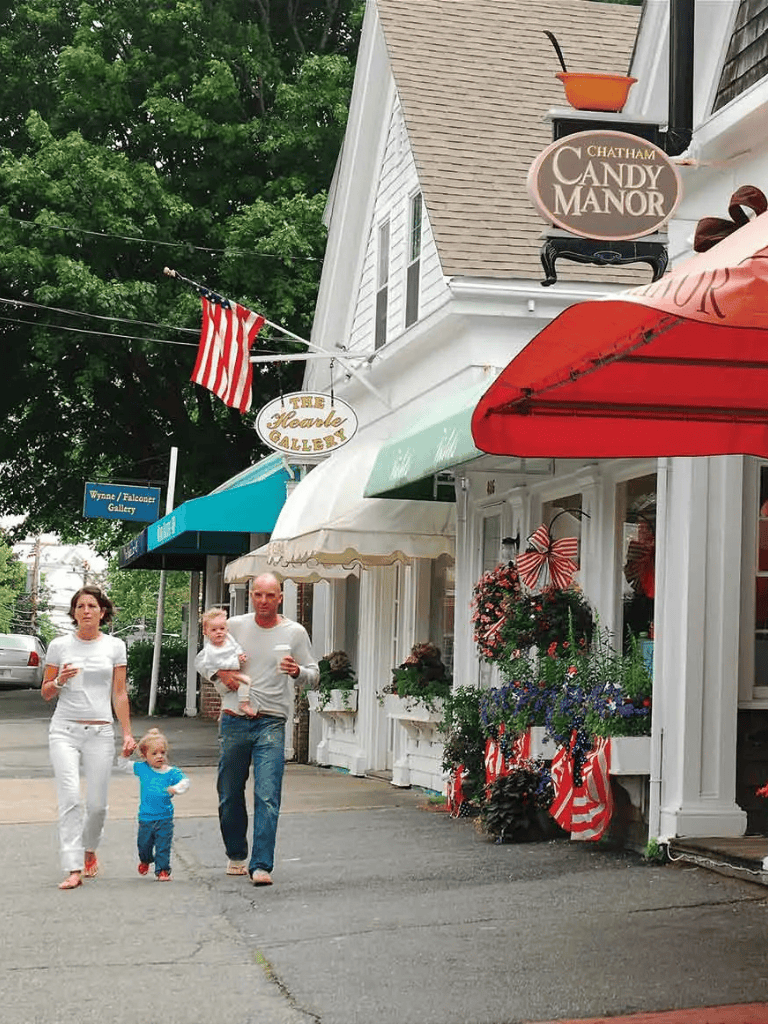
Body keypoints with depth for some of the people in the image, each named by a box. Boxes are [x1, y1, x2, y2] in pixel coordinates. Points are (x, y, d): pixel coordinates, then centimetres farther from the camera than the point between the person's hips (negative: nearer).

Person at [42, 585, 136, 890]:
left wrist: (127, 734, 5)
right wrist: (60, 681, -10)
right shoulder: (60, 646, 5)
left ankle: (90, 850, 31)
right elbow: (45, 693, 12)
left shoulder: (114, 646, 7)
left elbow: (119, 694, 9)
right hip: (65, 730, -1)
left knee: (97, 804, 1)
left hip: (101, 732, 1)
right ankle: (74, 868, -15)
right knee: (70, 798, -14)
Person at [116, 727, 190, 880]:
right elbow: (123, 766, 10)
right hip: (145, 817, 2)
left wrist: (176, 788, -29)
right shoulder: (142, 769, 2)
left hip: (164, 818, -2)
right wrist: (124, 754, -5)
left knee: (163, 846, -1)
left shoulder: (171, 773, -3)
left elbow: (185, 781, -11)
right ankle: (145, 860, 44)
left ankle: (162, 870, 11)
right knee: (143, 844, 14)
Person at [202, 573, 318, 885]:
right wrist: (220, 673, -3)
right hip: (234, 720, 2)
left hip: (271, 723, -2)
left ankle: (261, 866, -12)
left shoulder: (294, 632, 3)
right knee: (230, 795, 10)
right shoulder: (235, 626, 6)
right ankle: (236, 855, 30)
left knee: (267, 797, -12)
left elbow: (314, 675, 6)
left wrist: (297, 672, -15)